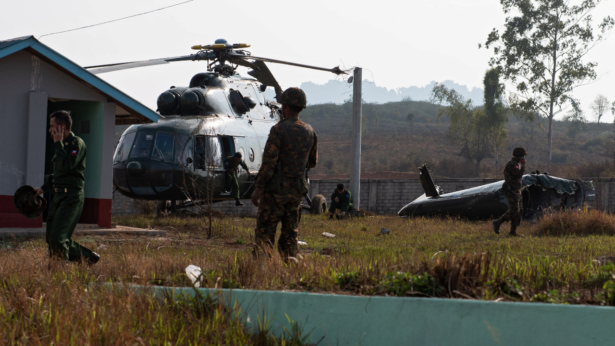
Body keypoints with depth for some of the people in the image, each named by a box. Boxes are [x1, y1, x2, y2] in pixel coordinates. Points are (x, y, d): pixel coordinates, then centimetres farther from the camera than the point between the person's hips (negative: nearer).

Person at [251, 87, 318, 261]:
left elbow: (268, 162, -17)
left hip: (276, 189, -6)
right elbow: (312, 162, 16)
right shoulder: (309, 132, 5)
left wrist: (258, 188, -13)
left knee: (264, 233, -3)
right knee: (290, 233, 12)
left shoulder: (279, 130, -14)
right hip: (297, 190, 6)